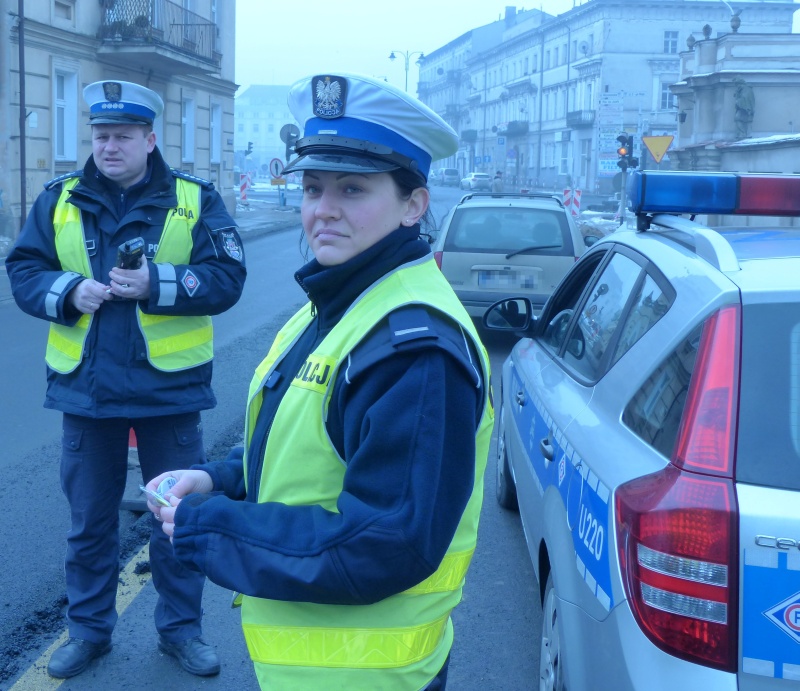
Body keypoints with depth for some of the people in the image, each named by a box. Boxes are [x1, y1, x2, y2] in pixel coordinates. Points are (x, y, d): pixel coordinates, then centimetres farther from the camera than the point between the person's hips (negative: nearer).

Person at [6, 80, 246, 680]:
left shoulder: (193, 200, -2)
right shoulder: (60, 200, 5)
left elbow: (227, 278, -10)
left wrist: (155, 285, -22)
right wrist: (69, 290, -16)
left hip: (169, 387, -2)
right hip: (86, 389, 2)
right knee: (89, 519, 14)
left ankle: (180, 627, 28)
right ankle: (89, 629, 32)